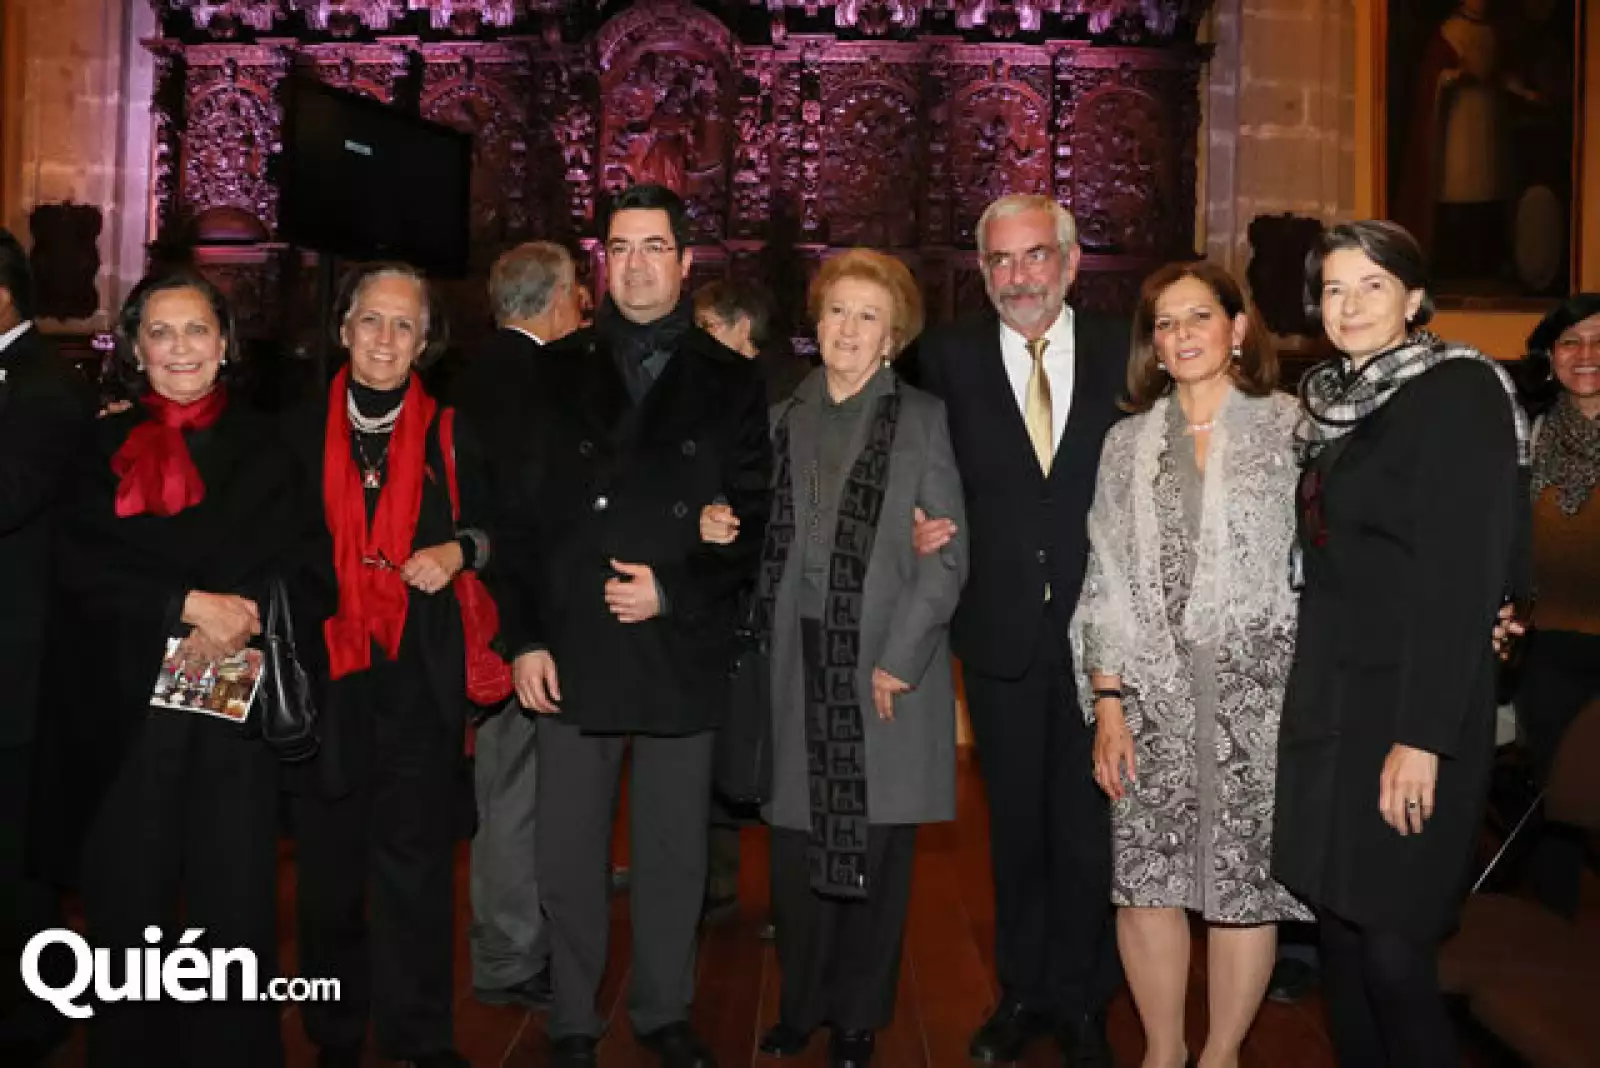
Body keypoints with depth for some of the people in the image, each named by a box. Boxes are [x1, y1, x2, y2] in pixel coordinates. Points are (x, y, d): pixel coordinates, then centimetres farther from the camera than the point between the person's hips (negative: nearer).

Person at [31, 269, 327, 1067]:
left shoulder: (265, 447, 10)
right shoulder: (107, 449, 10)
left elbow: (310, 576, 2)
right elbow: (82, 566, -3)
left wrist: (239, 618, -15)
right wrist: (190, 603, -15)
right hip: (126, 716, 1)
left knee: (236, 906, 0)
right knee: (128, 908, 4)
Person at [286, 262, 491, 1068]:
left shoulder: (451, 432, 5)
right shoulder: (301, 431, 8)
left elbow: (494, 524, 9)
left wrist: (458, 550, -11)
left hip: (420, 670, -1)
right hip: (324, 663, 2)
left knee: (415, 850, 0)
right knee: (329, 852, 10)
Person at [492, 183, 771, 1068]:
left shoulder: (730, 382, 6)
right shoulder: (554, 374, 6)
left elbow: (754, 523, 2)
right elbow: (518, 515, 3)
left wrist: (675, 591, -11)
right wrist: (524, 637, -3)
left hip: (683, 653, 0)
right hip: (574, 653, 0)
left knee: (674, 849, 11)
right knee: (569, 851, 7)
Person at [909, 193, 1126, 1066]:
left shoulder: (1123, 353, 1)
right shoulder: (948, 358, 1)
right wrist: (917, 530, -10)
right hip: (1000, 634, 1)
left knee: (1088, 825, 8)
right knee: (1016, 827, 14)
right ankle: (1023, 992, 32)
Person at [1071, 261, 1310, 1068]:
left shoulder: (1289, 427, 2)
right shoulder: (1128, 443, 10)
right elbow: (1107, 581, 7)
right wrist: (1107, 704, 0)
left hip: (1257, 695, -2)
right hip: (1152, 696, 2)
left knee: (1243, 881, 4)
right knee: (1144, 880, 4)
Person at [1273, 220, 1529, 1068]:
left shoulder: (1457, 393, -10)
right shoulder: (1338, 402, 13)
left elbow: (1461, 577, -17)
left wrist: (1421, 736, -21)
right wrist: (1308, 695, 11)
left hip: (1407, 710, -7)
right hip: (1330, 701, 8)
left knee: (1390, 945, -4)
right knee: (1340, 923, 13)